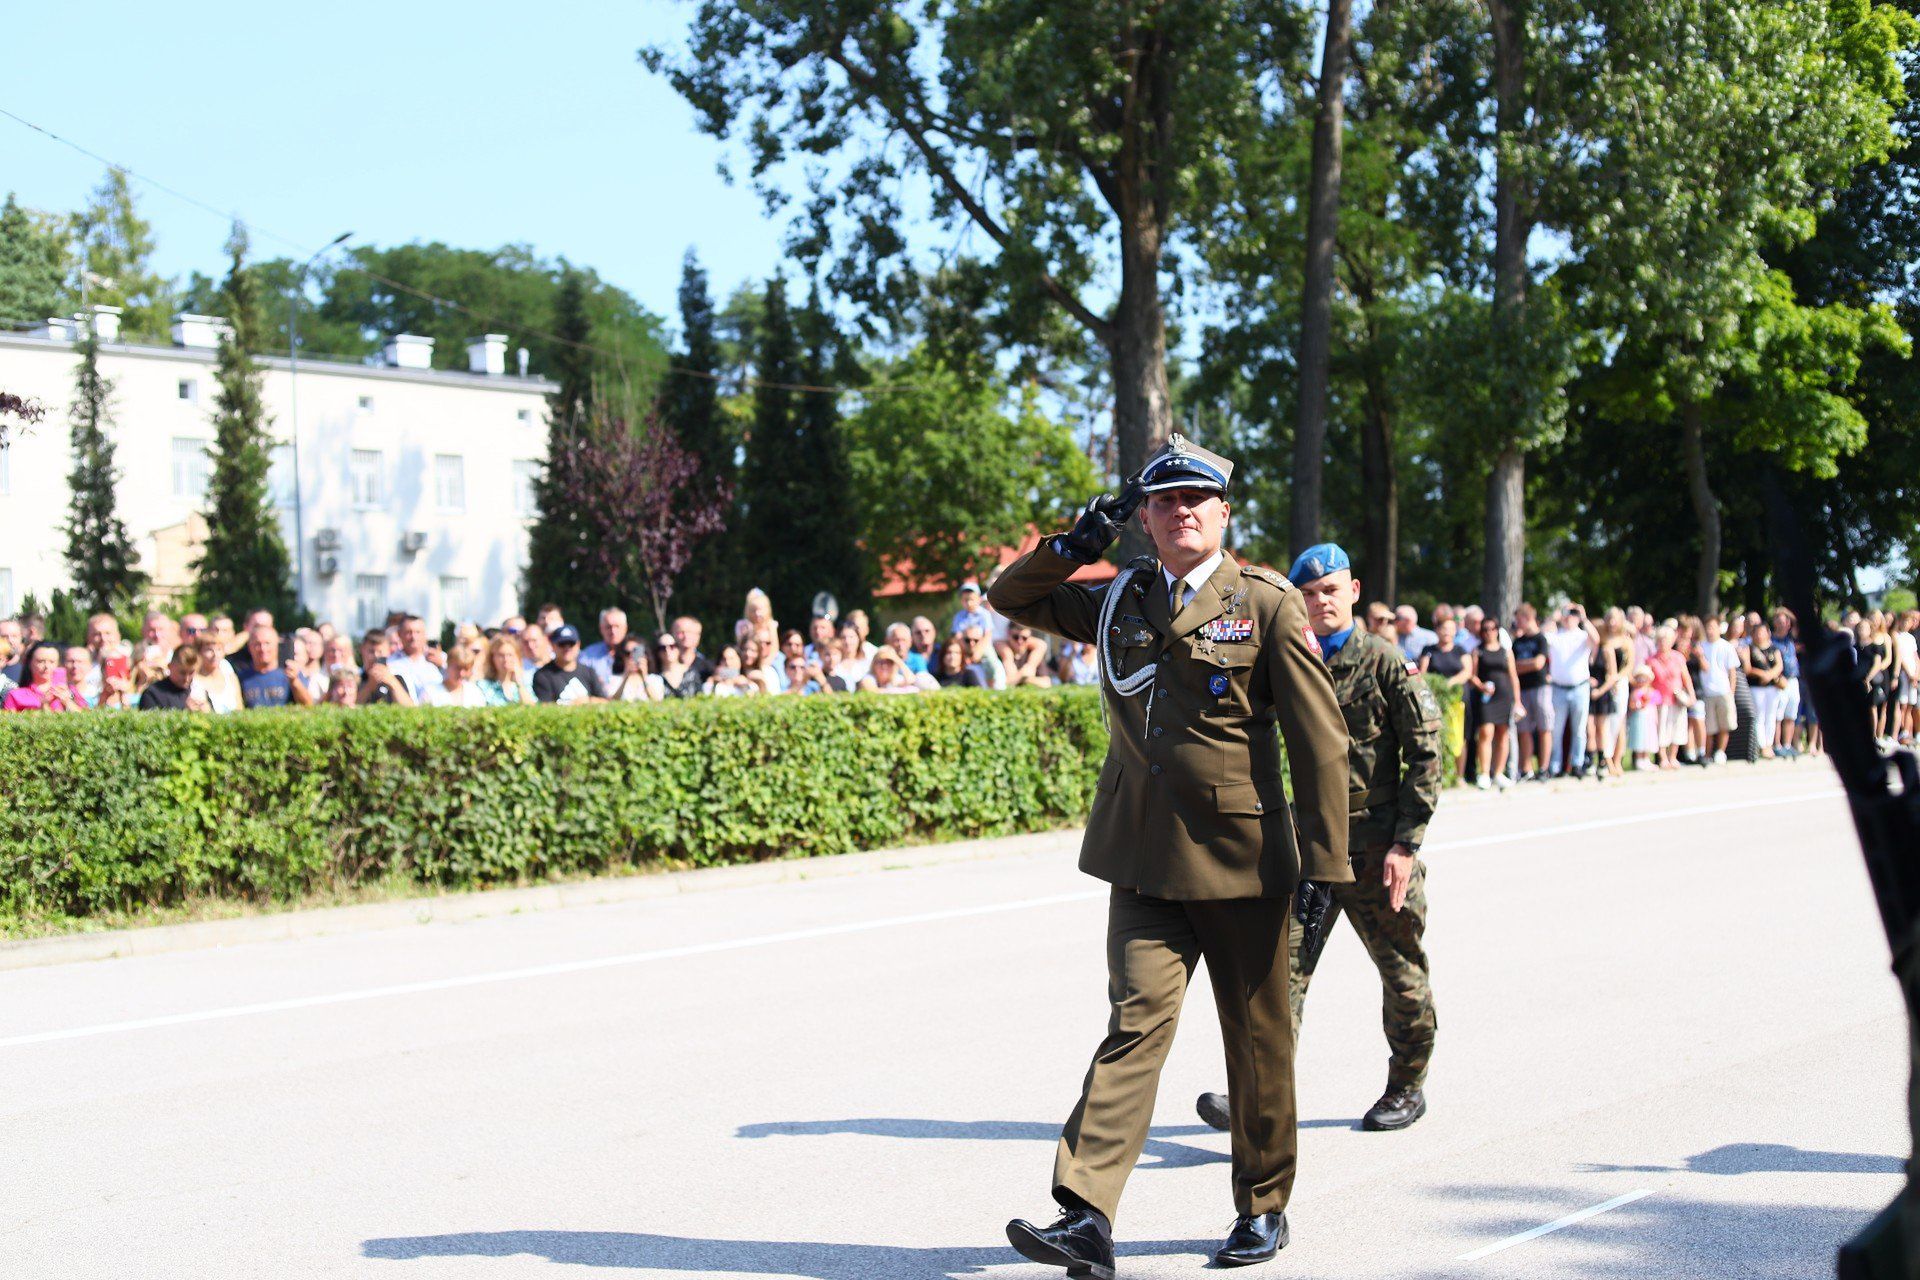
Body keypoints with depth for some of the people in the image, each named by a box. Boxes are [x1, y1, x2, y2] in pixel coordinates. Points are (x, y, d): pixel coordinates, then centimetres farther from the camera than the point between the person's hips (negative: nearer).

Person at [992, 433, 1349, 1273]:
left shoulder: (1268, 604, -2)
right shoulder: (1120, 603, 9)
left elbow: (1319, 738, -4)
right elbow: (1012, 598, 20)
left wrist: (1324, 857, -8)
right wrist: (1078, 545, 2)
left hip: (1241, 856, -2)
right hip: (1145, 857, 2)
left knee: (1256, 1035, 9)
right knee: (1136, 1019, -9)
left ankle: (1263, 1208, 25)